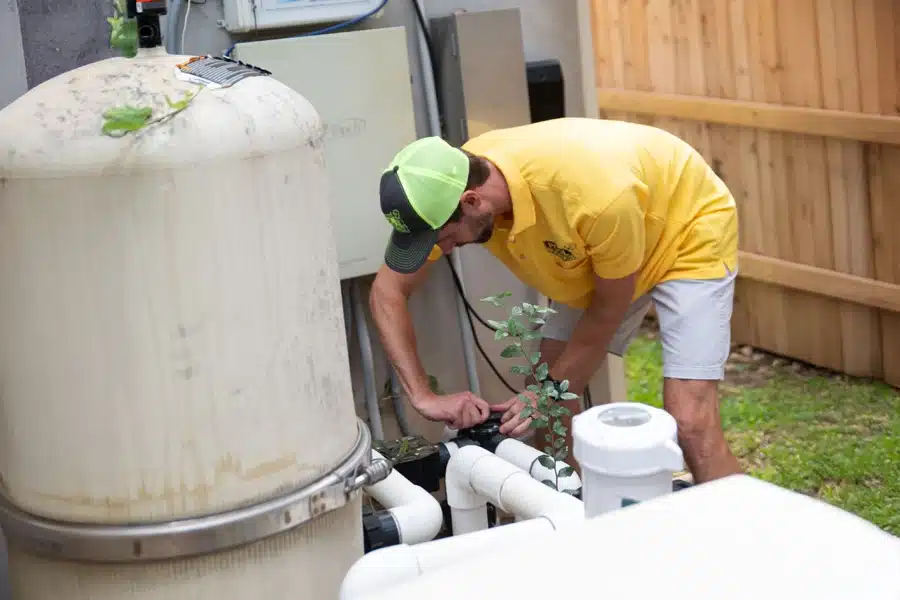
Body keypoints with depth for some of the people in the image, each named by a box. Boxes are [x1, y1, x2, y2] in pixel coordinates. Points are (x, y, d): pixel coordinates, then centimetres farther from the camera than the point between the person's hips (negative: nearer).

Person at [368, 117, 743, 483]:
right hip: (594, 258, 6)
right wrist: (423, 397, -23)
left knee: (690, 422, -16)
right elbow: (387, 292, -14)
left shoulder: (594, 194, -40)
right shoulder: (450, 184, -23)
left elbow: (609, 309, -22)